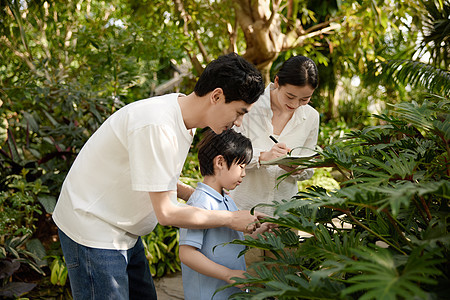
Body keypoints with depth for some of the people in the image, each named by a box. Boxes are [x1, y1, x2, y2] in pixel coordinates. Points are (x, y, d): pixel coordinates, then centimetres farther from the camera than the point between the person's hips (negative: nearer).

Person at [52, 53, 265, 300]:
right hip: (92, 230, -9)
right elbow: (166, 212, -26)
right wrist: (230, 219, -17)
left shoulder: (183, 120, 0)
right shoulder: (157, 126, -30)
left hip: (123, 231, 9)